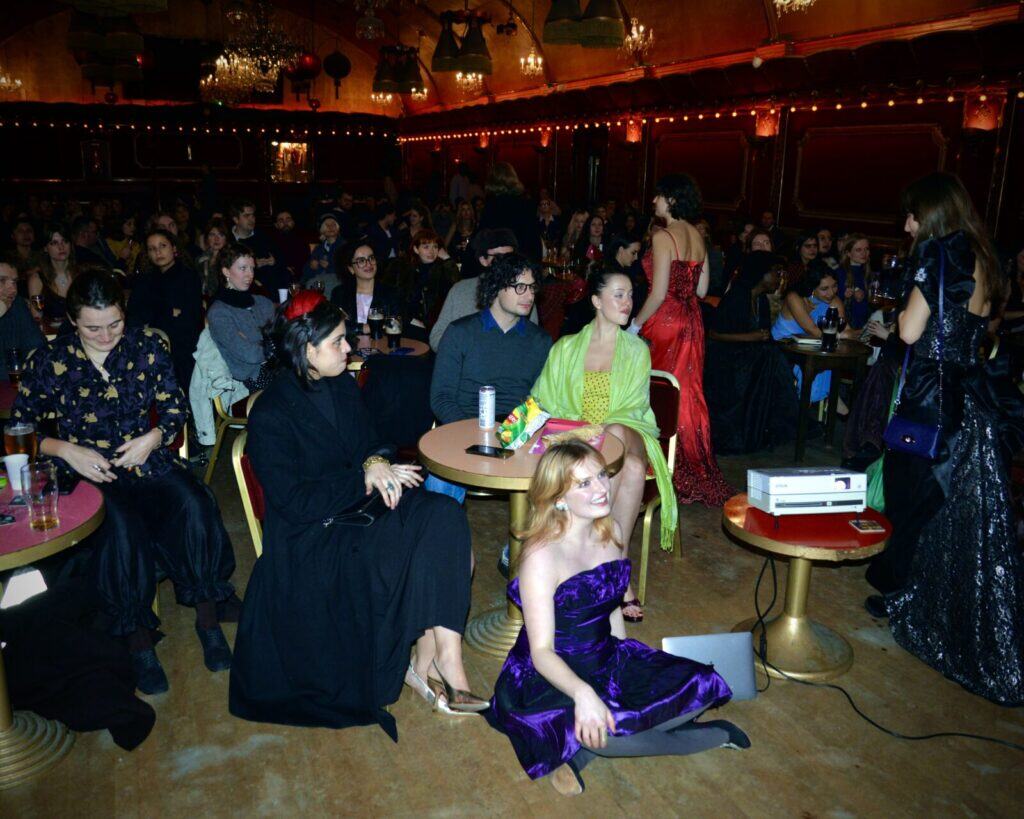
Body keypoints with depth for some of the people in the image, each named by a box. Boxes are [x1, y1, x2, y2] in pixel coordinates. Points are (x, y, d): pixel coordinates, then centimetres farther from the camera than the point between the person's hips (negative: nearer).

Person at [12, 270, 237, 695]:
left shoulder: (146, 346, 5)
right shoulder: (49, 362, 1)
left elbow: (175, 408, 8)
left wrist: (153, 437, -12)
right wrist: (66, 449, -12)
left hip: (149, 459, 2)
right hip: (89, 474, -1)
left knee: (194, 505, -30)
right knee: (122, 527, -34)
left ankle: (208, 618, -16)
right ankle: (139, 641, -18)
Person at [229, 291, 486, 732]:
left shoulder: (343, 388, 6)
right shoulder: (270, 415, -15)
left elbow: (372, 443, 14)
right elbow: (294, 503, -17)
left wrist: (376, 463, -11)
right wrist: (364, 478, -18)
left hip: (358, 507, 7)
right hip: (312, 538, -7)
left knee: (445, 518, -21)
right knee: (433, 548, -24)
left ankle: (430, 661, -18)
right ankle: (435, 660, -10)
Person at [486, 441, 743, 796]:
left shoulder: (611, 533, 0)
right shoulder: (541, 556, -21)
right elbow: (541, 651, -24)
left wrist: (628, 668, 7)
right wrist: (583, 693, -42)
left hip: (607, 663, 7)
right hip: (551, 681, -7)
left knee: (701, 686, -8)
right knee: (609, 734, -35)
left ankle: (583, 751, -11)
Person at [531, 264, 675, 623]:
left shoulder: (637, 350, 13)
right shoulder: (567, 348, 12)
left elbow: (634, 407, 2)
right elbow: (546, 403, 7)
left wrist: (603, 431, -16)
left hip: (628, 435, 1)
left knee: (615, 432, -38)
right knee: (634, 469, -35)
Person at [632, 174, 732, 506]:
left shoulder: (663, 237, -15)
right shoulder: (697, 236, 9)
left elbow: (659, 293, -18)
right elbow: (701, 289, 12)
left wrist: (636, 324, -8)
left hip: (665, 323, -8)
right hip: (691, 323, 8)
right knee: (687, 395, 14)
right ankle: (697, 473, 23)